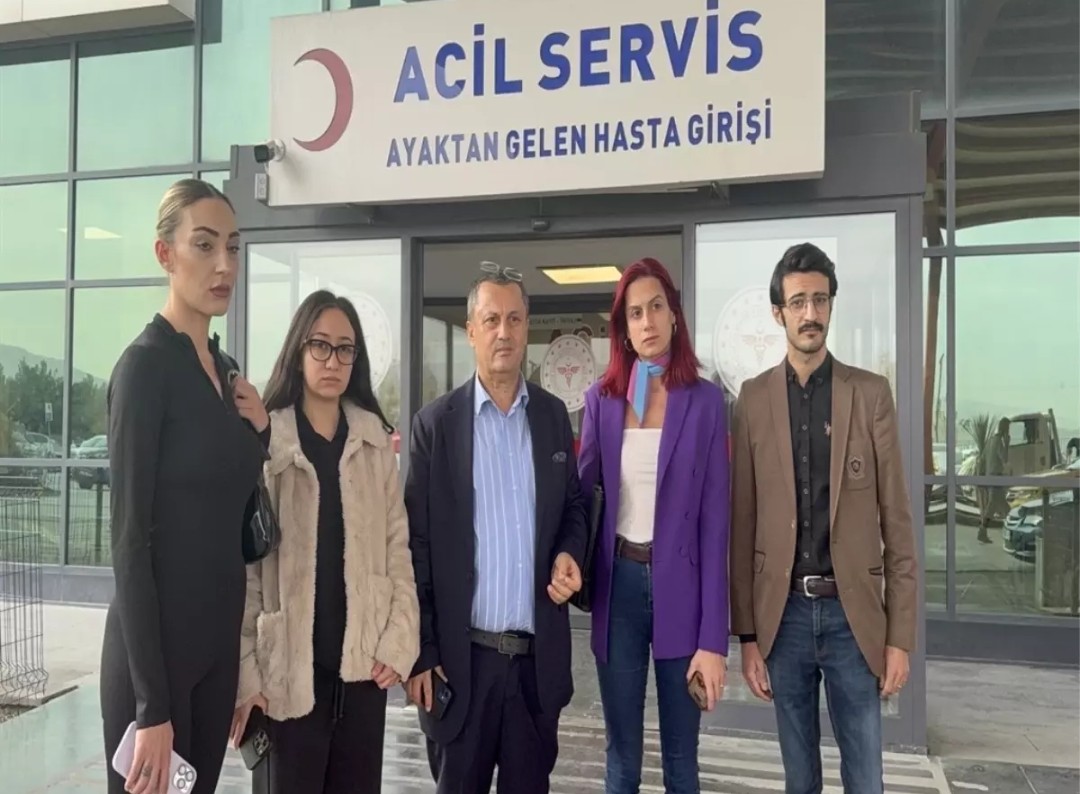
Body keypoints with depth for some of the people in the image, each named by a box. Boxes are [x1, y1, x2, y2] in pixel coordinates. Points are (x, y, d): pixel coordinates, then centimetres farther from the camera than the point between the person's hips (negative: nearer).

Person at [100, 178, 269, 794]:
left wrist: (258, 431, -2)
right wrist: (150, 706, -19)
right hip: (155, 645, -7)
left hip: (220, 639, 8)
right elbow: (131, 538, -18)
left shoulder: (224, 367, 9)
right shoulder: (146, 363, -14)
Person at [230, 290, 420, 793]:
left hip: (364, 662, 4)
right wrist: (243, 670, -9)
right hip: (288, 666, -3)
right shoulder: (263, 438, -5)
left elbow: (397, 543, 7)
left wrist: (400, 638, -2)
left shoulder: (375, 439, 7)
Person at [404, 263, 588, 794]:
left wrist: (570, 554, -8)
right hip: (461, 656, -2)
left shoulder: (553, 415, 5)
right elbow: (416, 543, -4)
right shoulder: (436, 423, -4)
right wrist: (421, 651, -6)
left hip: (539, 654, 3)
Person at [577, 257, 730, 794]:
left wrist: (714, 637, -9)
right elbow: (580, 490, 7)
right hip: (618, 583, 2)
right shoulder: (601, 398, 3)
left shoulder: (705, 400, -4)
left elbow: (715, 519, -6)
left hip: (679, 586, -1)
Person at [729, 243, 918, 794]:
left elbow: (896, 520, 0)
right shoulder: (753, 398, 0)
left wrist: (900, 635, -2)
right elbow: (743, 522, 1)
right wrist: (747, 632, 0)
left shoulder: (871, 393, -1)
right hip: (783, 614, 1)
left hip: (853, 613, 0)